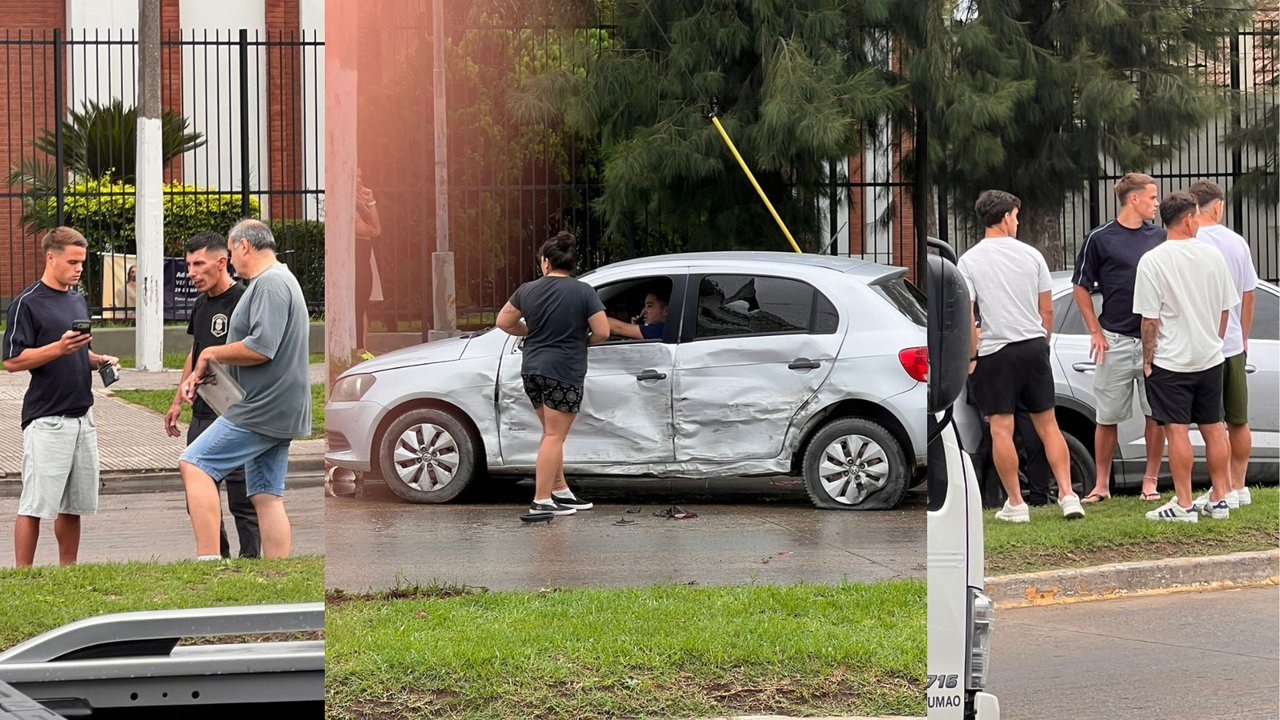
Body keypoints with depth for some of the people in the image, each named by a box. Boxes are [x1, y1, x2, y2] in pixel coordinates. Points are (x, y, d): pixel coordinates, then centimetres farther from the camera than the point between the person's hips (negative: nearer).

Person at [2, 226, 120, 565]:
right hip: (46, 419, -7)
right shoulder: (27, 303, -8)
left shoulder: (78, 301, 16)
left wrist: (98, 360, 7)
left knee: (74, 505, 10)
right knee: (35, 505, -5)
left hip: (82, 416, 7)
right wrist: (59, 348, -22)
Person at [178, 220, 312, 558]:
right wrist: (202, 372, 13)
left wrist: (211, 354, -9)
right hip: (278, 412, 11)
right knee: (267, 496, 9)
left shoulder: (270, 284, -13)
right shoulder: (281, 281, 21)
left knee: (194, 465, -11)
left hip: (262, 408, -11)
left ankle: (208, 558, -19)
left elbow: (260, 349, -24)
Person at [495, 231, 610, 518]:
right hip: (564, 372, -5)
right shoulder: (583, 292, -10)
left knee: (551, 433, 18)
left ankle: (561, 491, 23)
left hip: (532, 370, 5)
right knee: (555, 436, -3)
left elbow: (504, 322, 12)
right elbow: (602, 332, -11)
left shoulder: (527, 290, 3)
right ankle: (541, 501, -6)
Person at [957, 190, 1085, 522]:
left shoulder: (969, 261, -5)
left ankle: (1016, 504, 2)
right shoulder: (1031, 255, 2)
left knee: (1002, 430, 1)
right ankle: (1067, 495, 3)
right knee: (1048, 424, 9)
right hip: (1034, 347, 3)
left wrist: (971, 356, -1)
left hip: (995, 353, -3)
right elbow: (1047, 310, 6)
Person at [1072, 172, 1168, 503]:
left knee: (1156, 413, 1)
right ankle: (1101, 484, 12)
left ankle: (1150, 481, 11)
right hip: (1115, 341, -2)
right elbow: (1081, 288, 3)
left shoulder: (1160, 237, 9)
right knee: (1107, 417, 3)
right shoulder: (1099, 238, -1)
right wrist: (1096, 332, -3)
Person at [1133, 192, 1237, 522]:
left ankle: (1183, 505, -4)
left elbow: (1150, 319, -13)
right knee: (1213, 427, 12)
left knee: (1177, 430, -4)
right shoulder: (1212, 255, 0)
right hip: (1210, 358, 5)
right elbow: (1226, 309, 8)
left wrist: (1147, 358, -2)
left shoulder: (1152, 261, -13)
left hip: (1171, 361, -5)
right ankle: (1219, 499, 16)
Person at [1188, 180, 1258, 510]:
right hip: (1234, 344, 6)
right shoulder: (1237, 242, 4)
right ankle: (1239, 486, 21)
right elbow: (1248, 296, 11)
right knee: (1238, 421, 14)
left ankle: (1224, 491, -2)